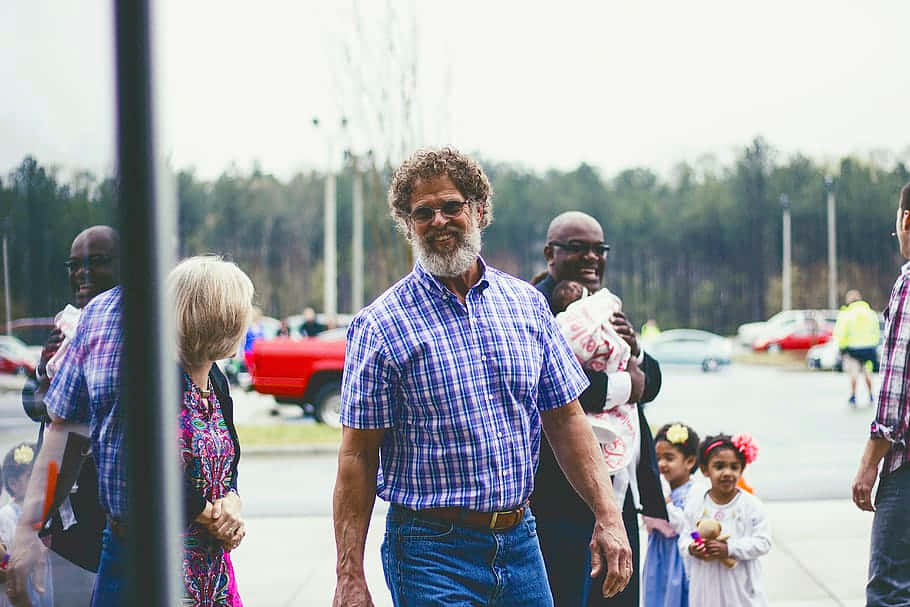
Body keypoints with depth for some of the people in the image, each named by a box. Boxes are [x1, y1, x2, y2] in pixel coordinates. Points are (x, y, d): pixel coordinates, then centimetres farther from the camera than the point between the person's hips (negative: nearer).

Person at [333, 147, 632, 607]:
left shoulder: (527, 303, 6)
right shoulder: (379, 326, -7)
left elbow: (565, 418, 9)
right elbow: (358, 457, -8)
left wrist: (607, 516, 2)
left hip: (519, 541, 4)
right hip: (431, 549, -4)